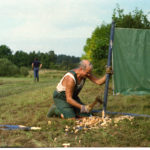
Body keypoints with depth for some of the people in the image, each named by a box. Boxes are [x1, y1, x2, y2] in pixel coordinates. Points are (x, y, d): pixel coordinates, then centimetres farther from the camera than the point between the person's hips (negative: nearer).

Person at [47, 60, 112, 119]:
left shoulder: (85, 72, -15)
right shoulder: (71, 78, -37)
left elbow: (99, 82, -18)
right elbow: (69, 99, -33)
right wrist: (82, 108, -35)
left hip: (73, 97, 7)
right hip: (61, 98, -7)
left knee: (86, 115, -3)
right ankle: (55, 109, 2)